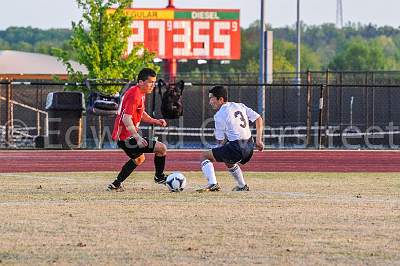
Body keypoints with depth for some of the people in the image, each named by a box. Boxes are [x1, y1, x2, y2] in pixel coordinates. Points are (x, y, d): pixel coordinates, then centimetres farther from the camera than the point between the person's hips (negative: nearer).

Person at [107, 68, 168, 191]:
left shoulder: (141, 93, 13)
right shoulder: (134, 95, -20)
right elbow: (126, 118, -28)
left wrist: (155, 121, 10)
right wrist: (137, 137, -36)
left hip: (121, 136, 11)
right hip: (127, 137, -11)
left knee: (139, 158, 34)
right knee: (161, 148, -10)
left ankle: (116, 184, 33)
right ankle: (159, 177, 11)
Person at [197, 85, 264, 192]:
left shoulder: (219, 115, -6)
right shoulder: (240, 106, 13)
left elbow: (221, 141, -4)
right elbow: (259, 119, 11)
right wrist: (258, 139, 12)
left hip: (236, 149, -8)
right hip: (249, 147, 8)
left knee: (204, 156, 3)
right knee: (229, 162, 37)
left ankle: (213, 184, -12)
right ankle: (242, 186, 42)